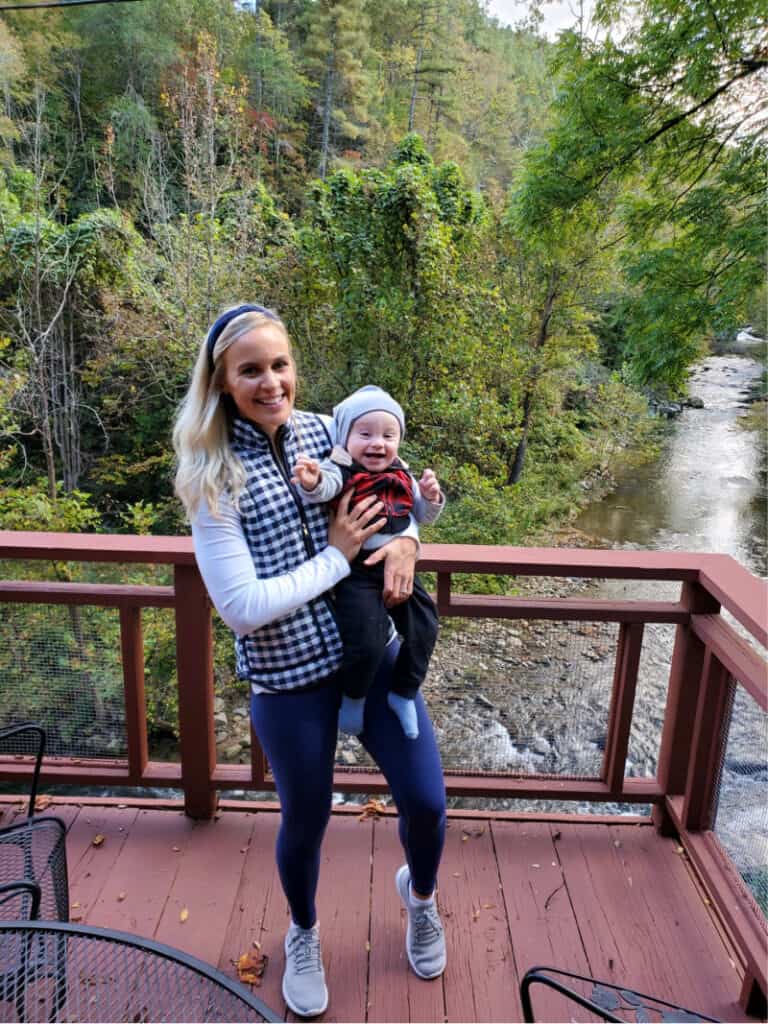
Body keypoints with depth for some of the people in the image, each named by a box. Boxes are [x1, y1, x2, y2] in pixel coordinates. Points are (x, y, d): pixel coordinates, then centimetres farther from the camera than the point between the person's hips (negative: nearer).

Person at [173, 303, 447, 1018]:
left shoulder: (325, 431, -1)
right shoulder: (214, 477, -13)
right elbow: (242, 607, -19)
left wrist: (406, 536, -9)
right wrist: (336, 556, -16)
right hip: (289, 679, -3)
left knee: (426, 803, 10)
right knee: (306, 821, 18)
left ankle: (419, 893, 48)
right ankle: (303, 934, 53)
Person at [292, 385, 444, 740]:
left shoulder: (402, 476, 8)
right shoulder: (341, 471, -10)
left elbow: (422, 516, 19)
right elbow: (323, 487, -33)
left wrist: (431, 497, -2)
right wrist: (311, 481, -57)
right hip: (357, 574, -6)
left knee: (424, 628, 9)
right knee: (366, 643, -11)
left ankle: (403, 694, 29)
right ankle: (352, 696, 20)